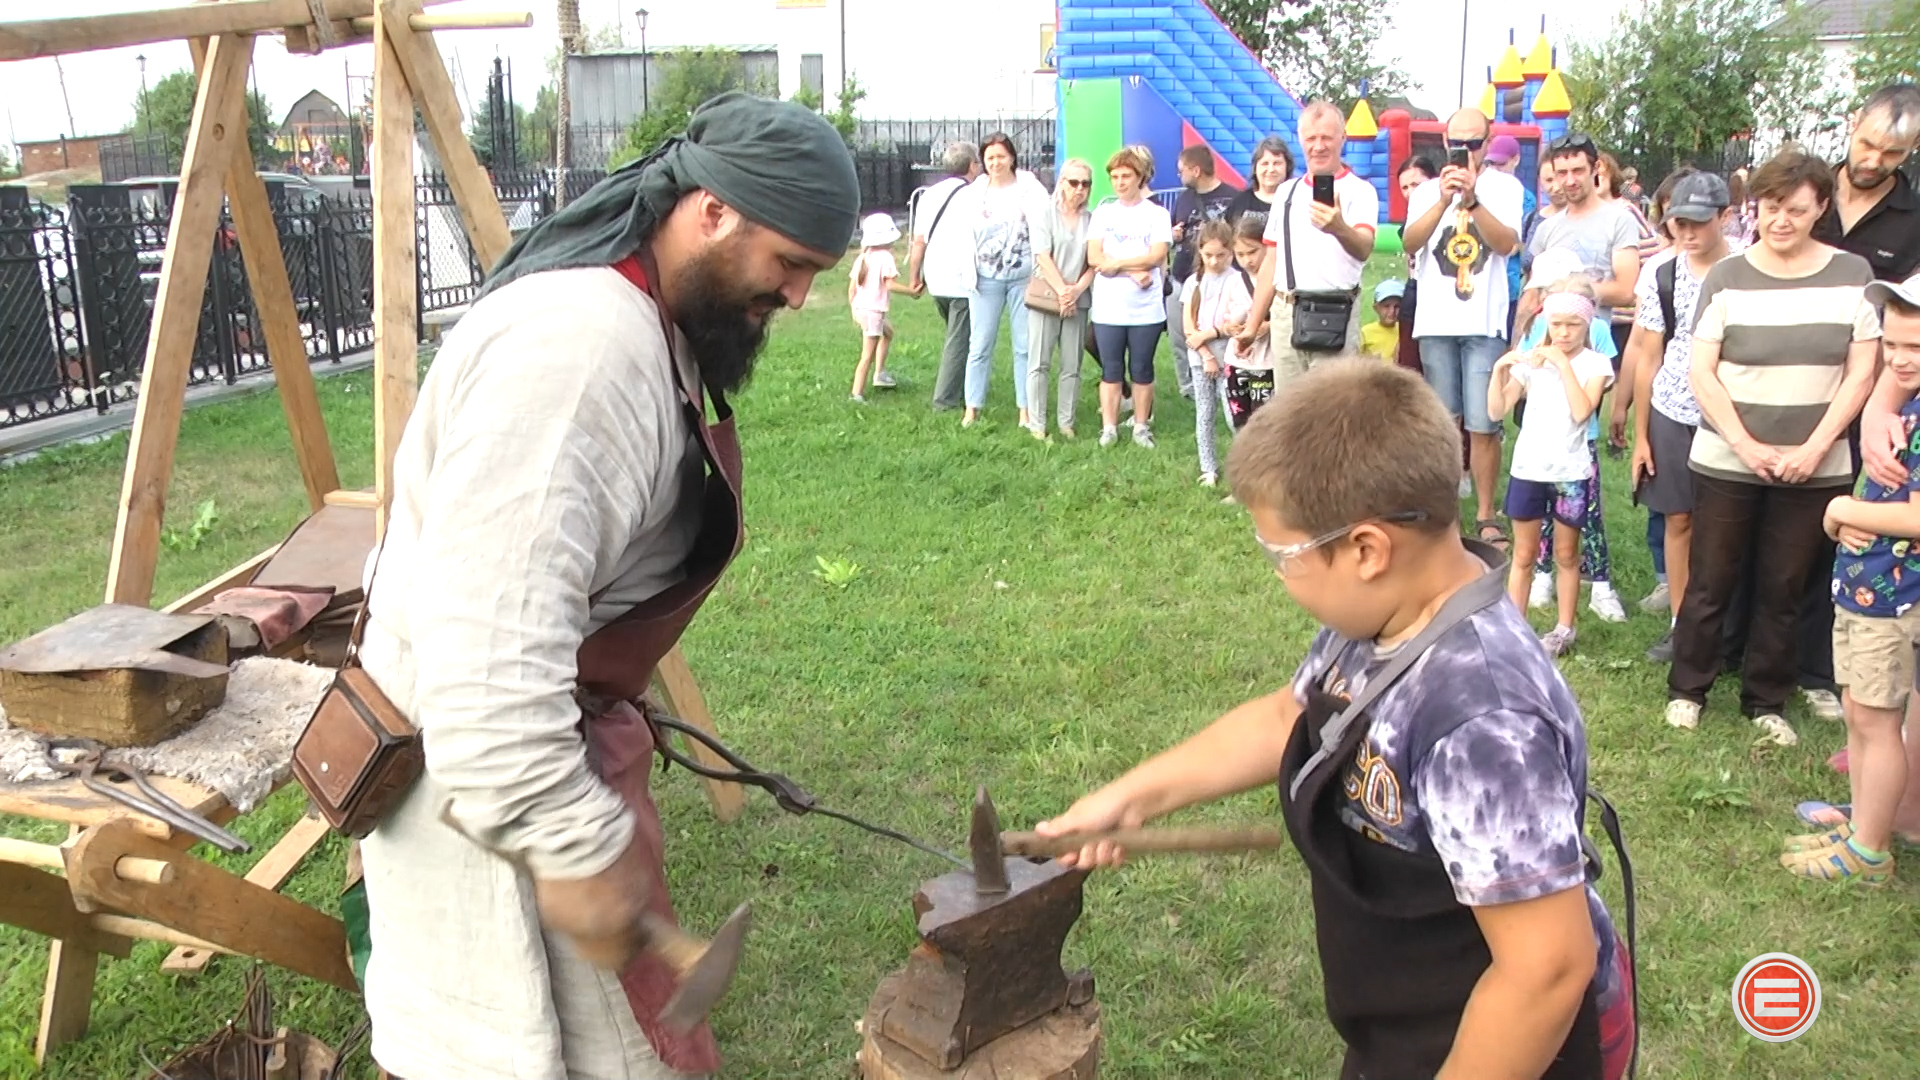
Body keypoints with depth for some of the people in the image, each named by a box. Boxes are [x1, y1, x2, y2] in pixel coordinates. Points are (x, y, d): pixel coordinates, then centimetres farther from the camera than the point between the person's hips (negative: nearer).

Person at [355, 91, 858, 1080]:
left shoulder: (647, 320, 7)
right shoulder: (578, 343, -28)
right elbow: (487, 656, -34)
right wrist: (579, 852, -28)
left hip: (560, 732, 10)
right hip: (484, 774, -10)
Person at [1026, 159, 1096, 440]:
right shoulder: (1045, 215, 1)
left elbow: (1095, 263, 3)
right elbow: (1043, 258, -7)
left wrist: (1076, 290, -12)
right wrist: (1062, 291, -14)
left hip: (1078, 301, 3)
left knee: (1072, 366, 4)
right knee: (1040, 363, -2)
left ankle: (1067, 423, 11)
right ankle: (1037, 425, 1)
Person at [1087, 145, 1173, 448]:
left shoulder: (1157, 214, 3)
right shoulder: (1103, 214, 8)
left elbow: (1156, 256, -9)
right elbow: (1093, 257, -2)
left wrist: (1116, 264, -9)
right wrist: (1134, 272, -12)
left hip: (1146, 309, -1)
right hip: (1108, 308, 2)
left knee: (1142, 370, 6)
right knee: (1111, 371, 5)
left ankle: (1142, 427, 16)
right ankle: (1109, 428, 12)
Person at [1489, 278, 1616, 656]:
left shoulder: (1595, 363, -4)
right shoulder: (1531, 360, 1)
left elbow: (1582, 411, -20)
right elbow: (1497, 412, -4)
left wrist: (1563, 363, -20)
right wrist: (1499, 370, -18)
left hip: (1570, 472, -2)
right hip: (1528, 468, 2)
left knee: (1566, 555, 12)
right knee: (1523, 555, 10)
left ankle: (1564, 629, 22)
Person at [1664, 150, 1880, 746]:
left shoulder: (1853, 274, 1)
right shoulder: (1726, 279, -2)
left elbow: (1861, 373, 0)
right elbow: (1702, 372, -4)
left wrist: (1814, 448, -9)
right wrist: (1746, 445, -12)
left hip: (1815, 468, 1)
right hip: (1726, 463, -1)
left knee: (1785, 587, 9)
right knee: (1710, 580, 6)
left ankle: (1766, 701, 23)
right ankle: (1687, 688, 21)